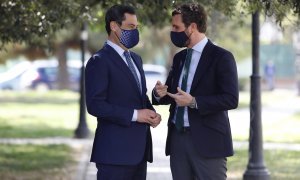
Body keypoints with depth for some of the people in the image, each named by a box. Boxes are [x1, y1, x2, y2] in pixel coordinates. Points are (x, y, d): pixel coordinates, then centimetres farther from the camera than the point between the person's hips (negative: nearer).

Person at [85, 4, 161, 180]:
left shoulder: (135, 59, 19)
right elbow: (95, 105, -17)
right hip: (115, 149, -8)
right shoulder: (99, 61, -9)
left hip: (138, 146, 8)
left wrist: (152, 113, 4)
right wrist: (134, 114, -17)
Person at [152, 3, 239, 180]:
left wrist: (194, 102, -20)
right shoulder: (179, 58, 16)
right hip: (178, 139, 7)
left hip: (208, 141, -7)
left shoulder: (221, 57, -6)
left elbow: (231, 99, -14)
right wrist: (160, 93, -2)